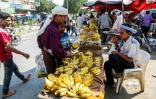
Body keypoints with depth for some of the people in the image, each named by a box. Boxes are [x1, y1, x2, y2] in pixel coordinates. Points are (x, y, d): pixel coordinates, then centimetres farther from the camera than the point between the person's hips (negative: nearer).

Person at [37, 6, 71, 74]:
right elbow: (55, 49, -31)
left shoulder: (47, 24, 0)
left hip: (47, 54, 9)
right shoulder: (54, 30, -29)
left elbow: (39, 37, 13)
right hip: (51, 56, -9)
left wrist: (42, 48, 22)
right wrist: (65, 54, -16)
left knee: (51, 75, 22)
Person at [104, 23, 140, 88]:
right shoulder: (124, 40, 0)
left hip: (130, 64, -9)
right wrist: (115, 43, -4)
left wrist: (117, 53, -23)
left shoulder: (133, 43, -25)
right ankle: (110, 83, 19)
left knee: (112, 56, -28)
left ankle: (119, 73, -5)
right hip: (123, 60, 9)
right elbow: (119, 50, 12)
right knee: (107, 64, 9)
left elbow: (130, 59, -29)